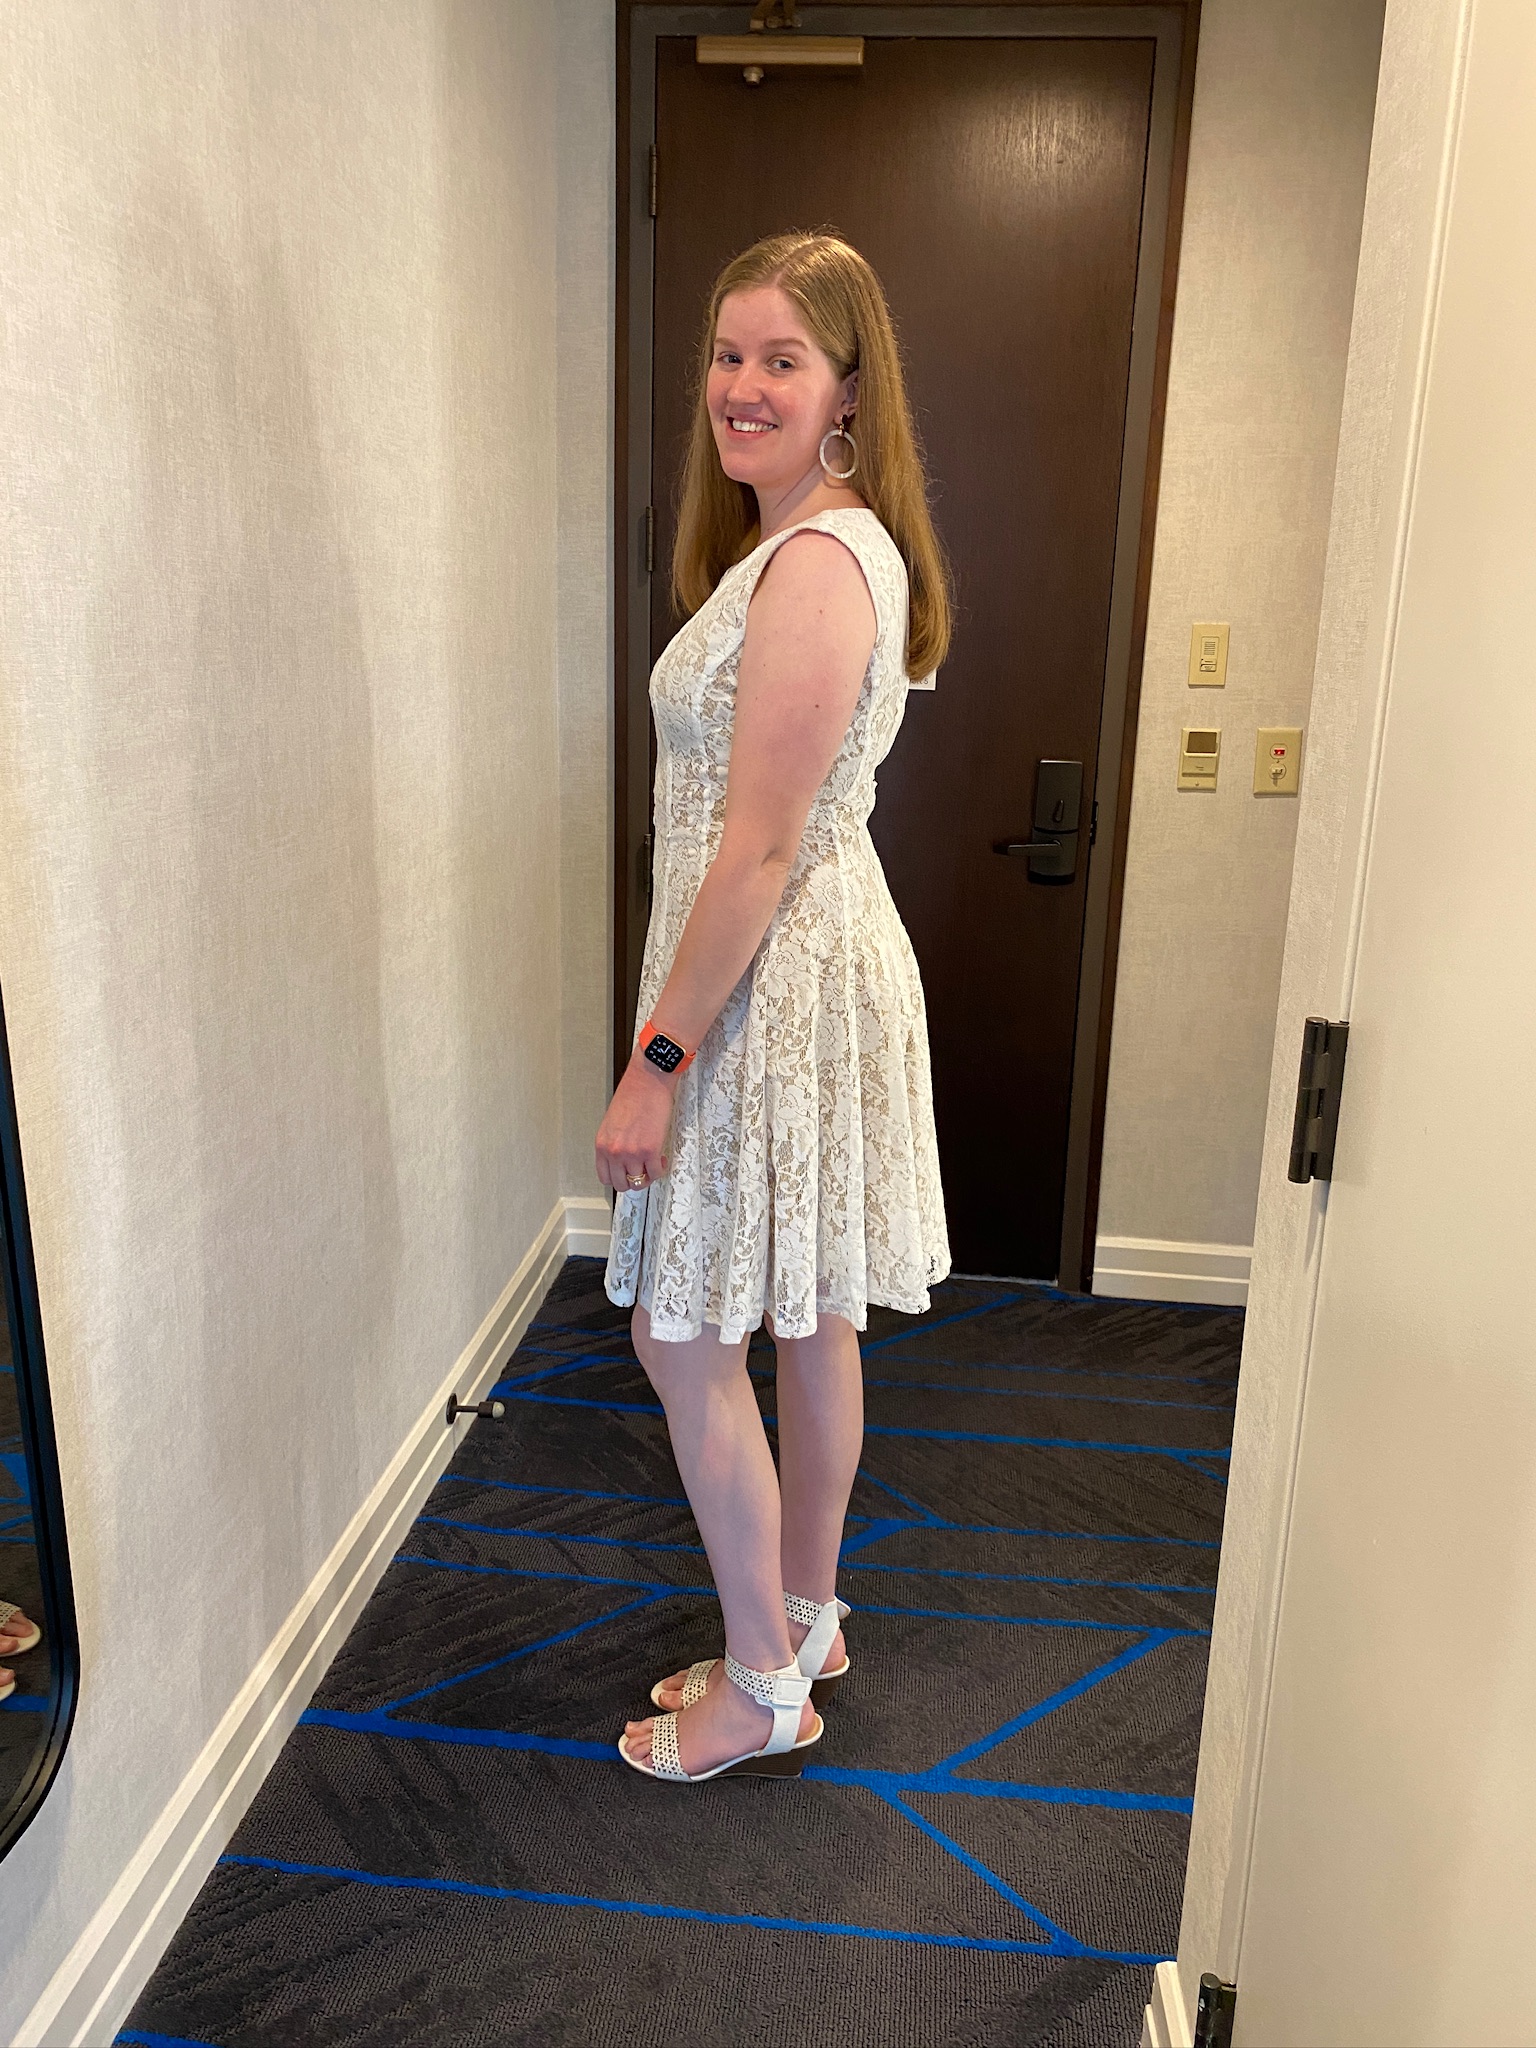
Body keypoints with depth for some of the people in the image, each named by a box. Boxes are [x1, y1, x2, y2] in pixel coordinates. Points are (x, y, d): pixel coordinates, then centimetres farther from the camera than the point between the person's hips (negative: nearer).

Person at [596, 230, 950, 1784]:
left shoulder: (815, 562, -19)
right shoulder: (829, 547, 14)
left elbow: (759, 845, -23)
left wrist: (658, 1055, -19)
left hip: (767, 982, -10)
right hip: (812, 961, 10)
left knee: (682, 1336, 3)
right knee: (810, 1325, 18)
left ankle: (765, 1694, 22)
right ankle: (804, 1623, 37)